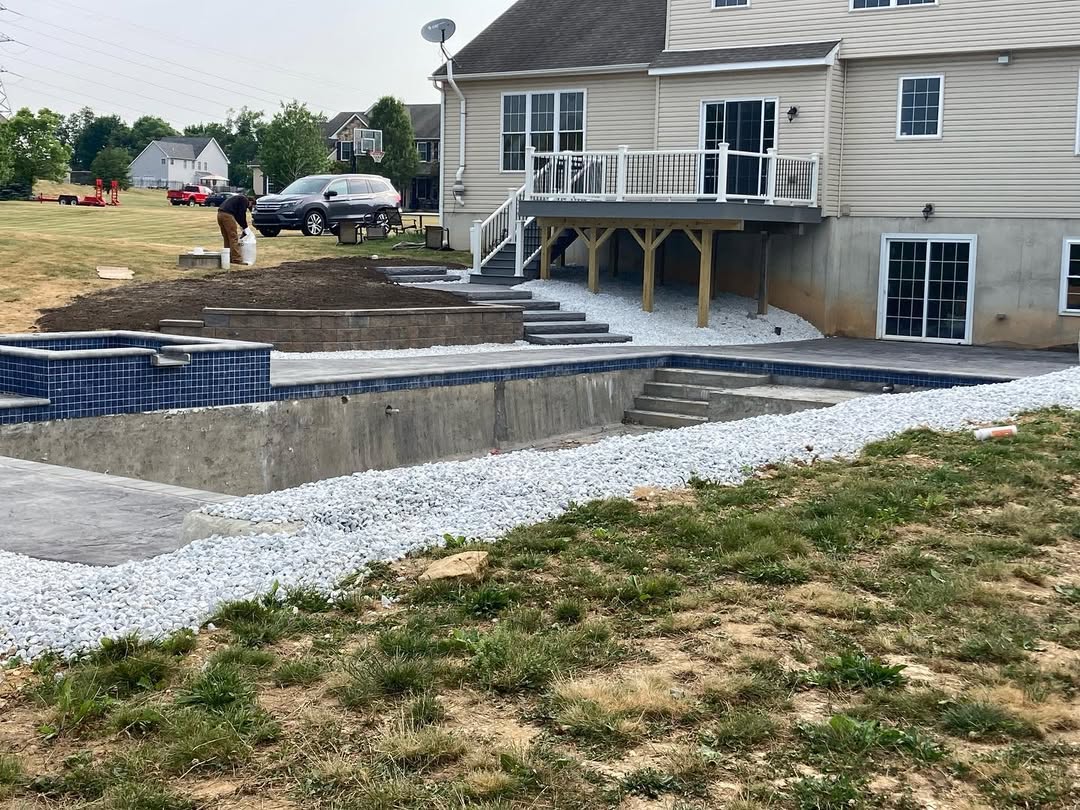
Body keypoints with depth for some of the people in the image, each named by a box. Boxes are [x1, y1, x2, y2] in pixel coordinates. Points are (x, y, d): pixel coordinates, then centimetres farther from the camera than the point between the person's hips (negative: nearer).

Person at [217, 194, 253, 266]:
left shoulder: (239, 198, 30)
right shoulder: (244, 200, 3)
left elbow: (237, 215, 29)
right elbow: (242, 215, -5)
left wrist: (242, 228, 28)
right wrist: (245, 228, 3)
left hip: (220, 214, 9)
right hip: (227, 215, -9)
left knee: (227, 238, 16)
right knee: (233, 238, -4)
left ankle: (228, 258, 19)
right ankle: (236, 259, -4)